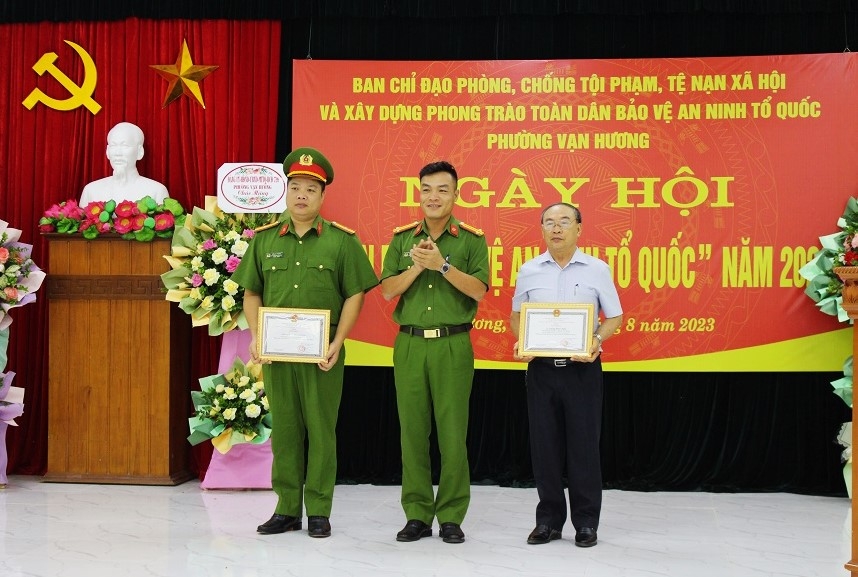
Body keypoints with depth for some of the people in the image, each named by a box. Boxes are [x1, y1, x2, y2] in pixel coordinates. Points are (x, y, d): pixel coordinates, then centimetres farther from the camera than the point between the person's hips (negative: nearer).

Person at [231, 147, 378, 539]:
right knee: (283, 429, 8)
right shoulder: (265, 239, 8)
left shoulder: (342, 241, 0)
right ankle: (287, 509, 17)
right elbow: (251, 293, 12)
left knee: (321, 429, 2)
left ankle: (319, 511, 10)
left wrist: (337, 343, -11)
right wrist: (256, 338, -2)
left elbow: (355, 295, -2)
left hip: (323, 350, -3)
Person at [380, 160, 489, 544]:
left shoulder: (472, 240, 4)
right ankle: (417, 515, 13)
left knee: (452, 432, -1)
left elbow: (478, 290, -7)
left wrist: (442, 265, -16)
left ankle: (451, 516, 8)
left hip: (453, 345, -2)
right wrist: (416, 267, -11)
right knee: (412, 430, 4)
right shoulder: (403, 238, 11)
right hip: (409, 344, 2)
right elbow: (387, 291, 4)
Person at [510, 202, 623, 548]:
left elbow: (614, 317, 4)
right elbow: (516, 315, 13)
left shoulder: (597, 269, 1)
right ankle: (549, 520, 18)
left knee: (584, 445, 2)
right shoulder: (529, 271, 5)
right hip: (541, 368, 2)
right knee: (544, 445, 6)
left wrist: (597, 340, -15)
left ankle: (586, 523, 13)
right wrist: (521, 342, -6)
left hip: (583, 368, -2)